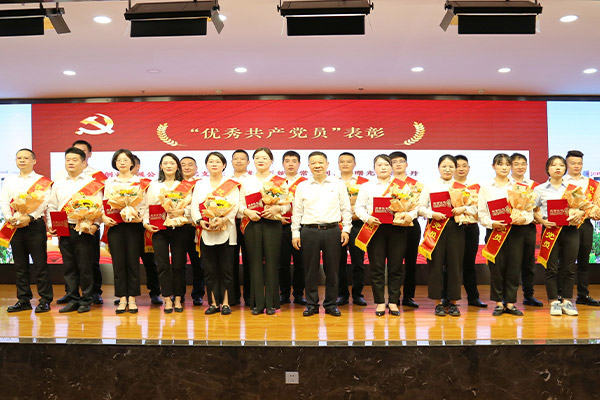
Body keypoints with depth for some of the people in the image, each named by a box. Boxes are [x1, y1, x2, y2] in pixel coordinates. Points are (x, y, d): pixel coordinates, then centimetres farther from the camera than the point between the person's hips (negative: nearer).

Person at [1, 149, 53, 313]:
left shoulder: (42, 181, 4)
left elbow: (43, 202, -8)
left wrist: (29, 217, -20)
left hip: (35, 225, -4)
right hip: (14, 226, 4)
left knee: (40, 263, -4)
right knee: (20, 265, 8)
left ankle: (45, 300, 2)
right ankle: (23, 300, 16)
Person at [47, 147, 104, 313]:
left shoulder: (92, 183, 1)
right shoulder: (58, 184, 15)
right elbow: (52, 206, 18)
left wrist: (95, 225, -15)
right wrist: (50, 225, 6)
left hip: (84, 230, -4)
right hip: (64, 230, 4)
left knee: (85, 267, -1)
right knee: (69, 266, 8)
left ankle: (86, 301, 10)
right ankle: (72, 300, 18)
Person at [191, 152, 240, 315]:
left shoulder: (232, 184, 7)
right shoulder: (200, 184, 16)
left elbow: (235, 206, -5)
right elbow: (194, 206, 7)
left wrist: (223, 219, -21)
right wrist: (200, 221, -12)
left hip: (225, 231, -2)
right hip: (205, 232, 2)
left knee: (225, 268, 0)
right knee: (210, 269, 5)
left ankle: (225, 302, 10)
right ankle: (214, 302, 13)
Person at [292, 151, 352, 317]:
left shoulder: (338, 185, 7)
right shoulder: (302, 186, 8)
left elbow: (346, 209, 8)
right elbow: (297, 212, 9)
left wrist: (346, 229, 1)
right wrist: (295, 233, 4)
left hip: (332, 230, 0)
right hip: (309, 232, 0)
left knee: (332, 269, 5)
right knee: (310, 269, 4)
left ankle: (331, 304, 18)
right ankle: (311, 304, 17)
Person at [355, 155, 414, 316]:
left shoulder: (403, 185, 12)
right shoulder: (366, 186, 13)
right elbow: (359, 207, 5)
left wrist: (410, 215, -15)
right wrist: (367, 218, -13)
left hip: (397, 229, 0)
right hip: (375, 229, 0)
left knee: (396, 267, 3)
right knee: (376, 267, 1)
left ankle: (393, 301, 15)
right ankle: (380, 302, 12)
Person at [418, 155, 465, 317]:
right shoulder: (429, 186, 9)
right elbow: (420, 208, 4)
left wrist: (463, 209, -12)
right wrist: (432, 214, -13)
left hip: (455, 227, 1)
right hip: (436, 228, -1)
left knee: (455, 264, 2)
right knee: (436, 264, -1)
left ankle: (453, 302, 14)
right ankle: (438, 302, 10)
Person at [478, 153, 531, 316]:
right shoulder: (486, 188, 6)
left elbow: (530, 210, 8)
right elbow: (481, 213, 0)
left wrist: (523, 218, -13)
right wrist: (492, 223, -17)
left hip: (516, 230, 2)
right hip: (495, 230, -2)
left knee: (514, 266, 2)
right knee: (496, 266, -1)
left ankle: (510, 303, 12)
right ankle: (498, 303, 10)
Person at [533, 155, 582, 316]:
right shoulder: (540, 189, 6)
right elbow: (534, 211, 6)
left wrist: (579, 214, -9)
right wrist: (543, 221, -11)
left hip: (570, 229, 2)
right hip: (550, 230, -2)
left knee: (569, 267, 4)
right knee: (551, 268, 0)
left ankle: (566, 301, 15)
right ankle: (554, 301, 9)